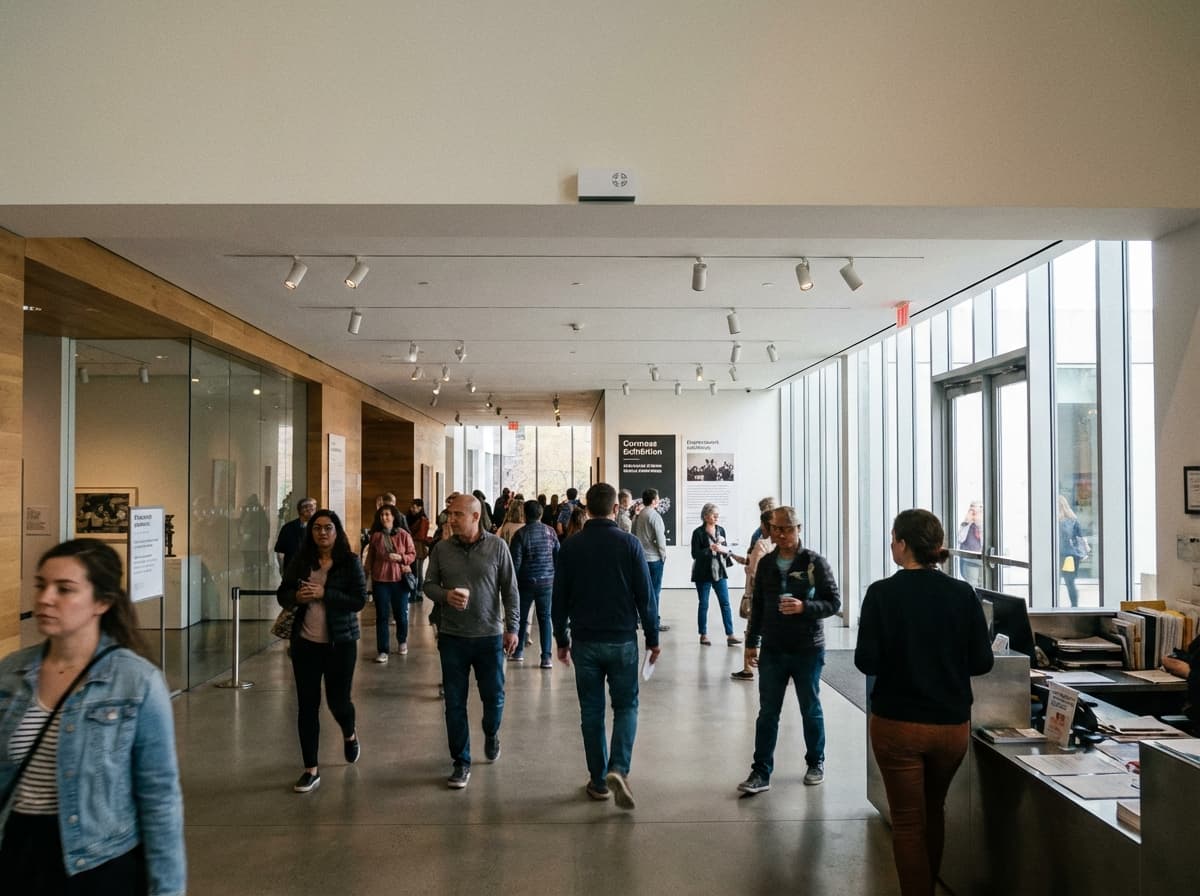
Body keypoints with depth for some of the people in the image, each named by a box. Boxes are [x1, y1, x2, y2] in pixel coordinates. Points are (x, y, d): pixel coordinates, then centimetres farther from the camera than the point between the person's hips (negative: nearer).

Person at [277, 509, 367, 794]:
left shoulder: (350, 561, -7)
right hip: (305, 642, 3)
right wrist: (297, 596, -15)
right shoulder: (301, 561, 3)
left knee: (337, 700, 7)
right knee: (307, 705, 5)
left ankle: (350, 735, 42)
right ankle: (311, 770, 16)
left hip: (340, 643, -3)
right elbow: (282, 595, 7)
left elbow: (359, 600, -13)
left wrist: (323, 594, -21)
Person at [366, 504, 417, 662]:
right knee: (381, 616, 1)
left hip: (400, 579, -1)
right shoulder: (376, 536, 1)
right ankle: (382, 651, 6)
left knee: (401, 614, 10)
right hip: (380, 580, 1)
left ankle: (402, 642, 34)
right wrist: (369, 575, 9)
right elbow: (370, 558, 9)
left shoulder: (403, 534, -4)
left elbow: (412, 554, 0)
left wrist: (400, 557, -17)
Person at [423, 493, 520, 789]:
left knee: (494, 696, 10)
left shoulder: (497, 547, -6)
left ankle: (491, 733, 42)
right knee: (455, 703, 5)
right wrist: (446, 595, -16)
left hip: (490, 636, -1)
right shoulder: (442, 549, -2)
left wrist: (512, 627, -3)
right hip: (452, 637, 1)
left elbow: (510, 590, -1)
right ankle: (461, 762, 19)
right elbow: (428, 584, 6)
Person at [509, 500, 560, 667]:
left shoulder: (521, 534, -9)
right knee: (545, 618, 6)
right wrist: (555, 576, 17)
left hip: (526, 582, -2)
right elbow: (558, 556, 5)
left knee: (522, 617, 14)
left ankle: (518, 651, 27)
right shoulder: (550, 531, 0)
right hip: (547, 581, 2)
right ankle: (546, 657, 0)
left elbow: (515, 561, -11)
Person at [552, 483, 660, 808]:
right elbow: (645, 595, -6)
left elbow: (559, 598, 3)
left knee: (591, 711, 11)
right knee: (626, 706, 11)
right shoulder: (629, 543, -7)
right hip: (622, 640, -1)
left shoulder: (570, 546, -1)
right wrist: (653, 638, 3)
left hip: (584, 641, 2)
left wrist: (561, 639, 12)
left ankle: (598, 781, 16)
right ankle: (618, 769, -8)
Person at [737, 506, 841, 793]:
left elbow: (834, 602, -8)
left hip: (807, 650, -3)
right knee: (767, 713, 4)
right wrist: (751, 642, 11)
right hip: (772, 651, 3)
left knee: (811, 710, 13)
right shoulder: (766, 563, 6)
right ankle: (761, 772, 9)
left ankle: (815, 763, 31)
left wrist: (803, 607, -24)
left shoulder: (815, 562, -7)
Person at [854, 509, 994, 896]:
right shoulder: (963, 594, -6)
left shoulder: (882, 593, -13)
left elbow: (867, 661, -14)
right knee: (934, 810, 26)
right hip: (952, 724, 4)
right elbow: (982, 662, -3)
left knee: (908, 821, 10)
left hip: (897, 723, -4)